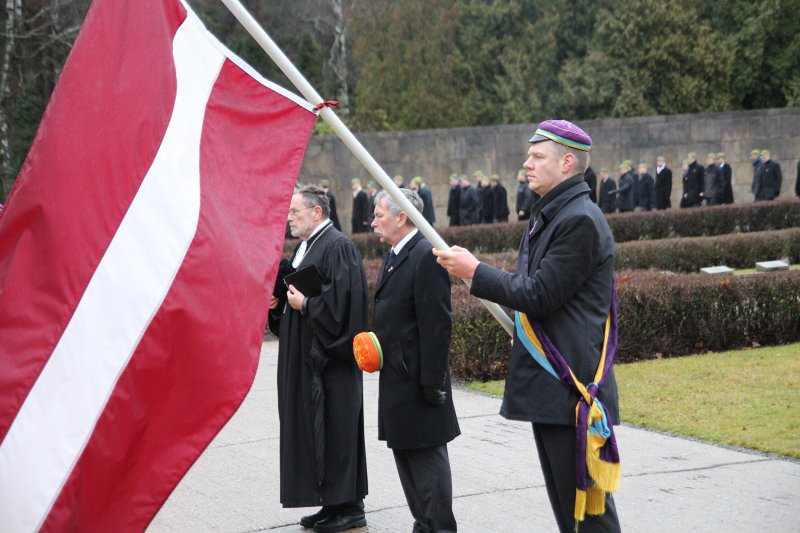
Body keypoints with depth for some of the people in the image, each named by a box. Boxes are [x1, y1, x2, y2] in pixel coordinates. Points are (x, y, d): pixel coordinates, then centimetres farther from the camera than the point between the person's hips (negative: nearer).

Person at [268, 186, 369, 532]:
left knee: (335, 427, -5)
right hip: (304, 356, 10)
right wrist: (278, 302, 7)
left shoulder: (338, 247, -14)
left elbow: (343, 298, -23)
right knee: (313, 426, 11)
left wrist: (305, 304, -17)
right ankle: (332, 504, 17)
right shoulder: (304, 247, 16)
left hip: (329, 357, -10)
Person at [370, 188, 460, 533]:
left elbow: (436, 325, -21)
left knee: (426, 456, -4)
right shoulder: (394, 256, 14)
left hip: (417, 376, -10)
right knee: (404, 453, 15)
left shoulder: (426, 256, -17)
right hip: (396, 376, 10)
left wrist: (432, 382, -21)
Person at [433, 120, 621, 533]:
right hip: (548, 382, 11)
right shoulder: (548, 215, 17)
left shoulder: (579, 220, -17)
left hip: (571, 385, -11)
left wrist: (475, 272, -13)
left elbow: (540, 296, -21)